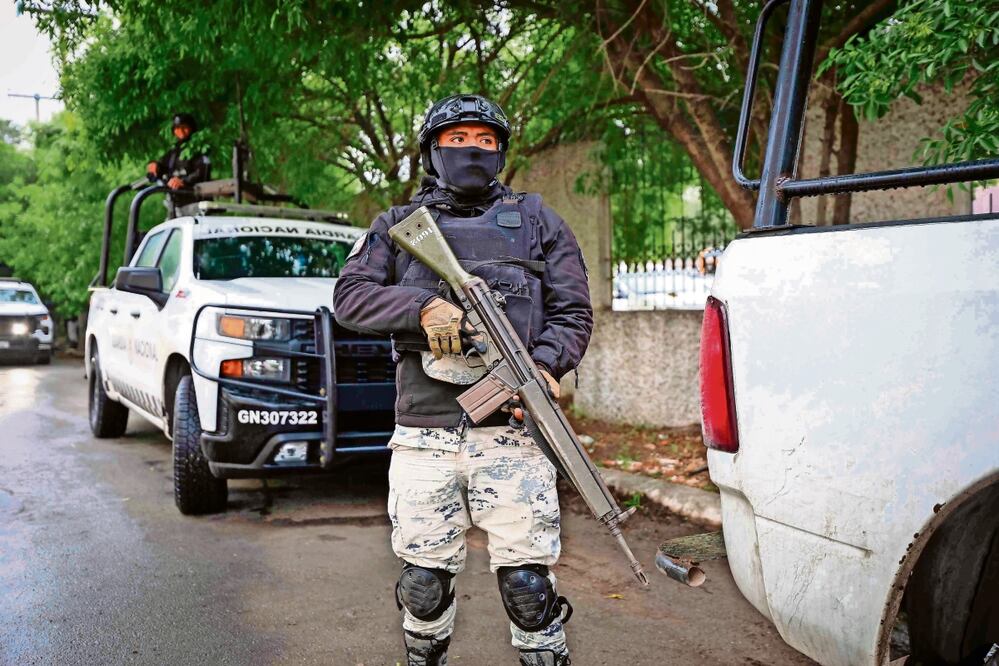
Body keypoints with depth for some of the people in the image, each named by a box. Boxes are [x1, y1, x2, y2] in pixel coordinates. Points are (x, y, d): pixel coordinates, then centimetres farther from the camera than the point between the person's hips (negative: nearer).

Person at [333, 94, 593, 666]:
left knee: (528, 584, -2)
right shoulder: (399, 226, 15)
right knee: (423, 581, 9)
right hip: (423, 435, 1)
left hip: (512, 431, -1)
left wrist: (545, 365, -11)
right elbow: (349, 295, 4)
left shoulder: (536, 220, 13)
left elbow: (573, 311, 9)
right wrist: (422, 307, -13)